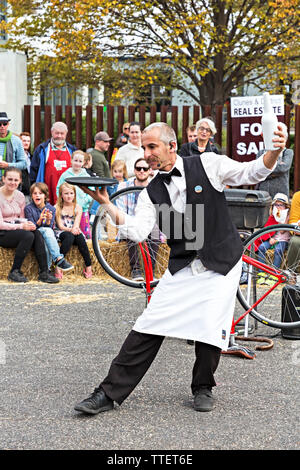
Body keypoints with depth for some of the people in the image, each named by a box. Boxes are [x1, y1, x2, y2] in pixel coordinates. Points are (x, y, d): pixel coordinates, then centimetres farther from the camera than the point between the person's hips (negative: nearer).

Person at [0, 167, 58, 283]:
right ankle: (14, 272, -22)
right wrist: (21, 226, -23)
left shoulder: (20, 196, 10)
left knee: (37, 234, -24)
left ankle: (43, 272, -25)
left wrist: (27, 223, -8)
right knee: (28, 236, -31)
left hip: (17, 229, 6)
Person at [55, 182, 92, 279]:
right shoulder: (57, 208, 1)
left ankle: (88, 266, -29)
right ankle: (58, 266, -39)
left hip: (74, 232, 2)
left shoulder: (78, 208, 7)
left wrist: (75, 229, -28)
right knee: (69, 236, -37)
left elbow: (76, 224, -3)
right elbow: (60, 225, -7)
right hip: (61, 233, -2)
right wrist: (70, 230, -26)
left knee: (80, 237, -34)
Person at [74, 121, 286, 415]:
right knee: (148, 328, -4)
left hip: (221, 265, -3)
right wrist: (107, 205, -21)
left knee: (211, 330, -10)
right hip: (181, 268, 3)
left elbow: (252, 173, -6)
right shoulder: (152, 192, 3)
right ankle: (109, 393, 1)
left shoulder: (208, 165, -5)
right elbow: (138, 231, -9)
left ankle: (203, 388, 18)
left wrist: (273, 153, -26)